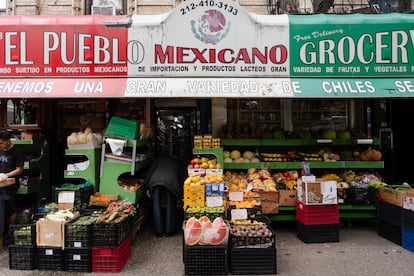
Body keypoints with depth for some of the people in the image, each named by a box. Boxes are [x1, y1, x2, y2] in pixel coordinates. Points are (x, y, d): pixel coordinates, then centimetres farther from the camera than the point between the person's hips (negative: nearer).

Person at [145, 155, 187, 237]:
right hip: (171, 182, -1)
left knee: (156, 205, 12)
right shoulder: (180, 163, 31)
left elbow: (150, 172, 21)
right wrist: (180, 196, 27)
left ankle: (159, 231, 17)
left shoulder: (159, 160, 34)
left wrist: (148, 188, 21)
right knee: (171, 206, 13)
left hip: (156, 181, 1)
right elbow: (183, 178, 24)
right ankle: (169, 231, 18)